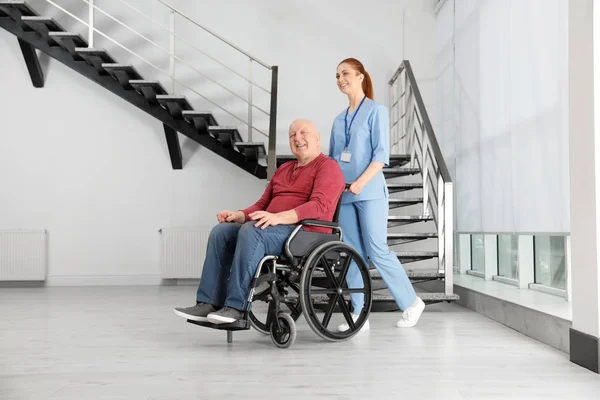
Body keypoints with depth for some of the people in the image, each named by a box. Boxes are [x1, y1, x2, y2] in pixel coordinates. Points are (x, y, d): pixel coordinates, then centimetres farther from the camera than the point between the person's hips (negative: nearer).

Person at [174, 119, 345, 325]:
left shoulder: (327, 167, 0)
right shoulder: (283, 169, 26)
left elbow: (320, 205, -18)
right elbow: (262, 205, 24)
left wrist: (279, 217, -30)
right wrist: (239, 215, 1)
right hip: (273, 229, 8)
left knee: (251, 231, -33)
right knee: (221, 230, -11)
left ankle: (236, 306, -32)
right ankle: (209, 303, -19)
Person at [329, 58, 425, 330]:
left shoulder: (376, 111, 0)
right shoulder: (339, 119, 16)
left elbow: (381, 155, -9)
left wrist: (361, 182, -20)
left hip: (370, 193, -6)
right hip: (344, 195, 6)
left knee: (377, 251, -7)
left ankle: (411, 303, 9)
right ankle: (358, 314, 9)